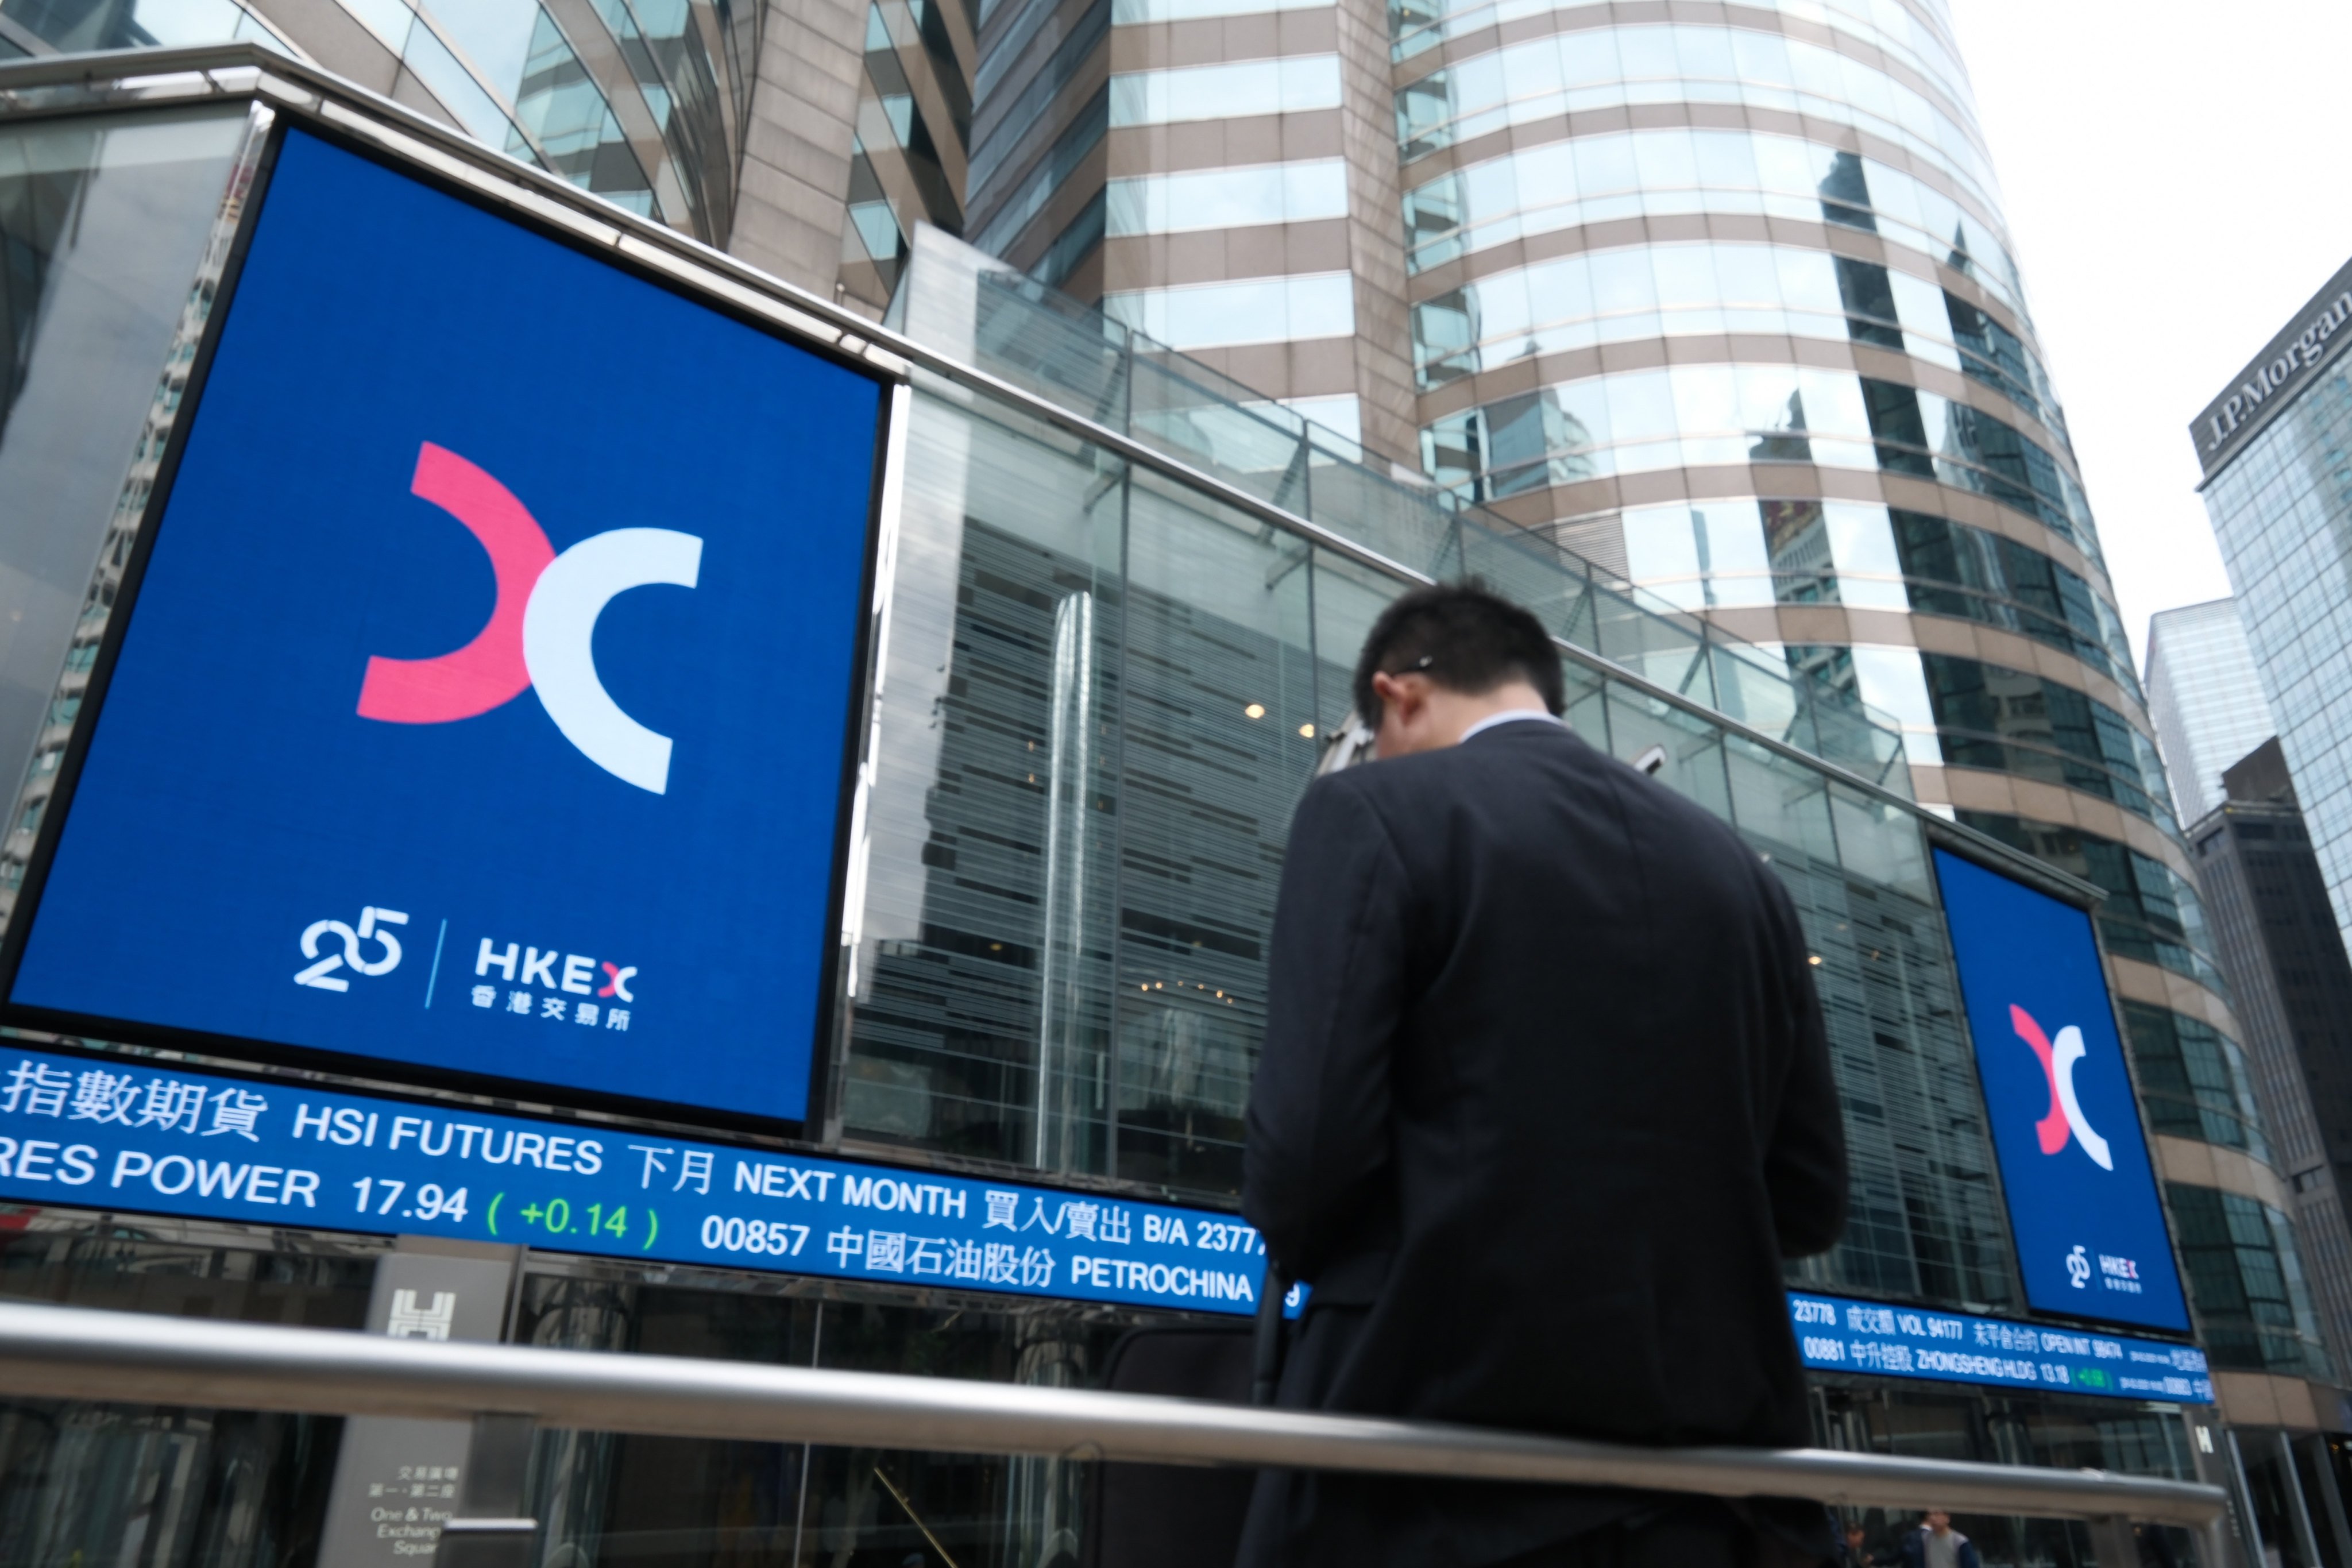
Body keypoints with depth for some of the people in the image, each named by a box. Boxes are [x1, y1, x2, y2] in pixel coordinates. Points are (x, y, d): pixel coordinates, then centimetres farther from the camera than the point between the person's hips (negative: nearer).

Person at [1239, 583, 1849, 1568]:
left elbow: (1308, 1148, -14)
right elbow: (1810, 1198, 11)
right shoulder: (1739, 870, 11)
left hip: (1441, 1471, -5)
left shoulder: (1371, 810, -5)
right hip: (1702, 1483, 5)